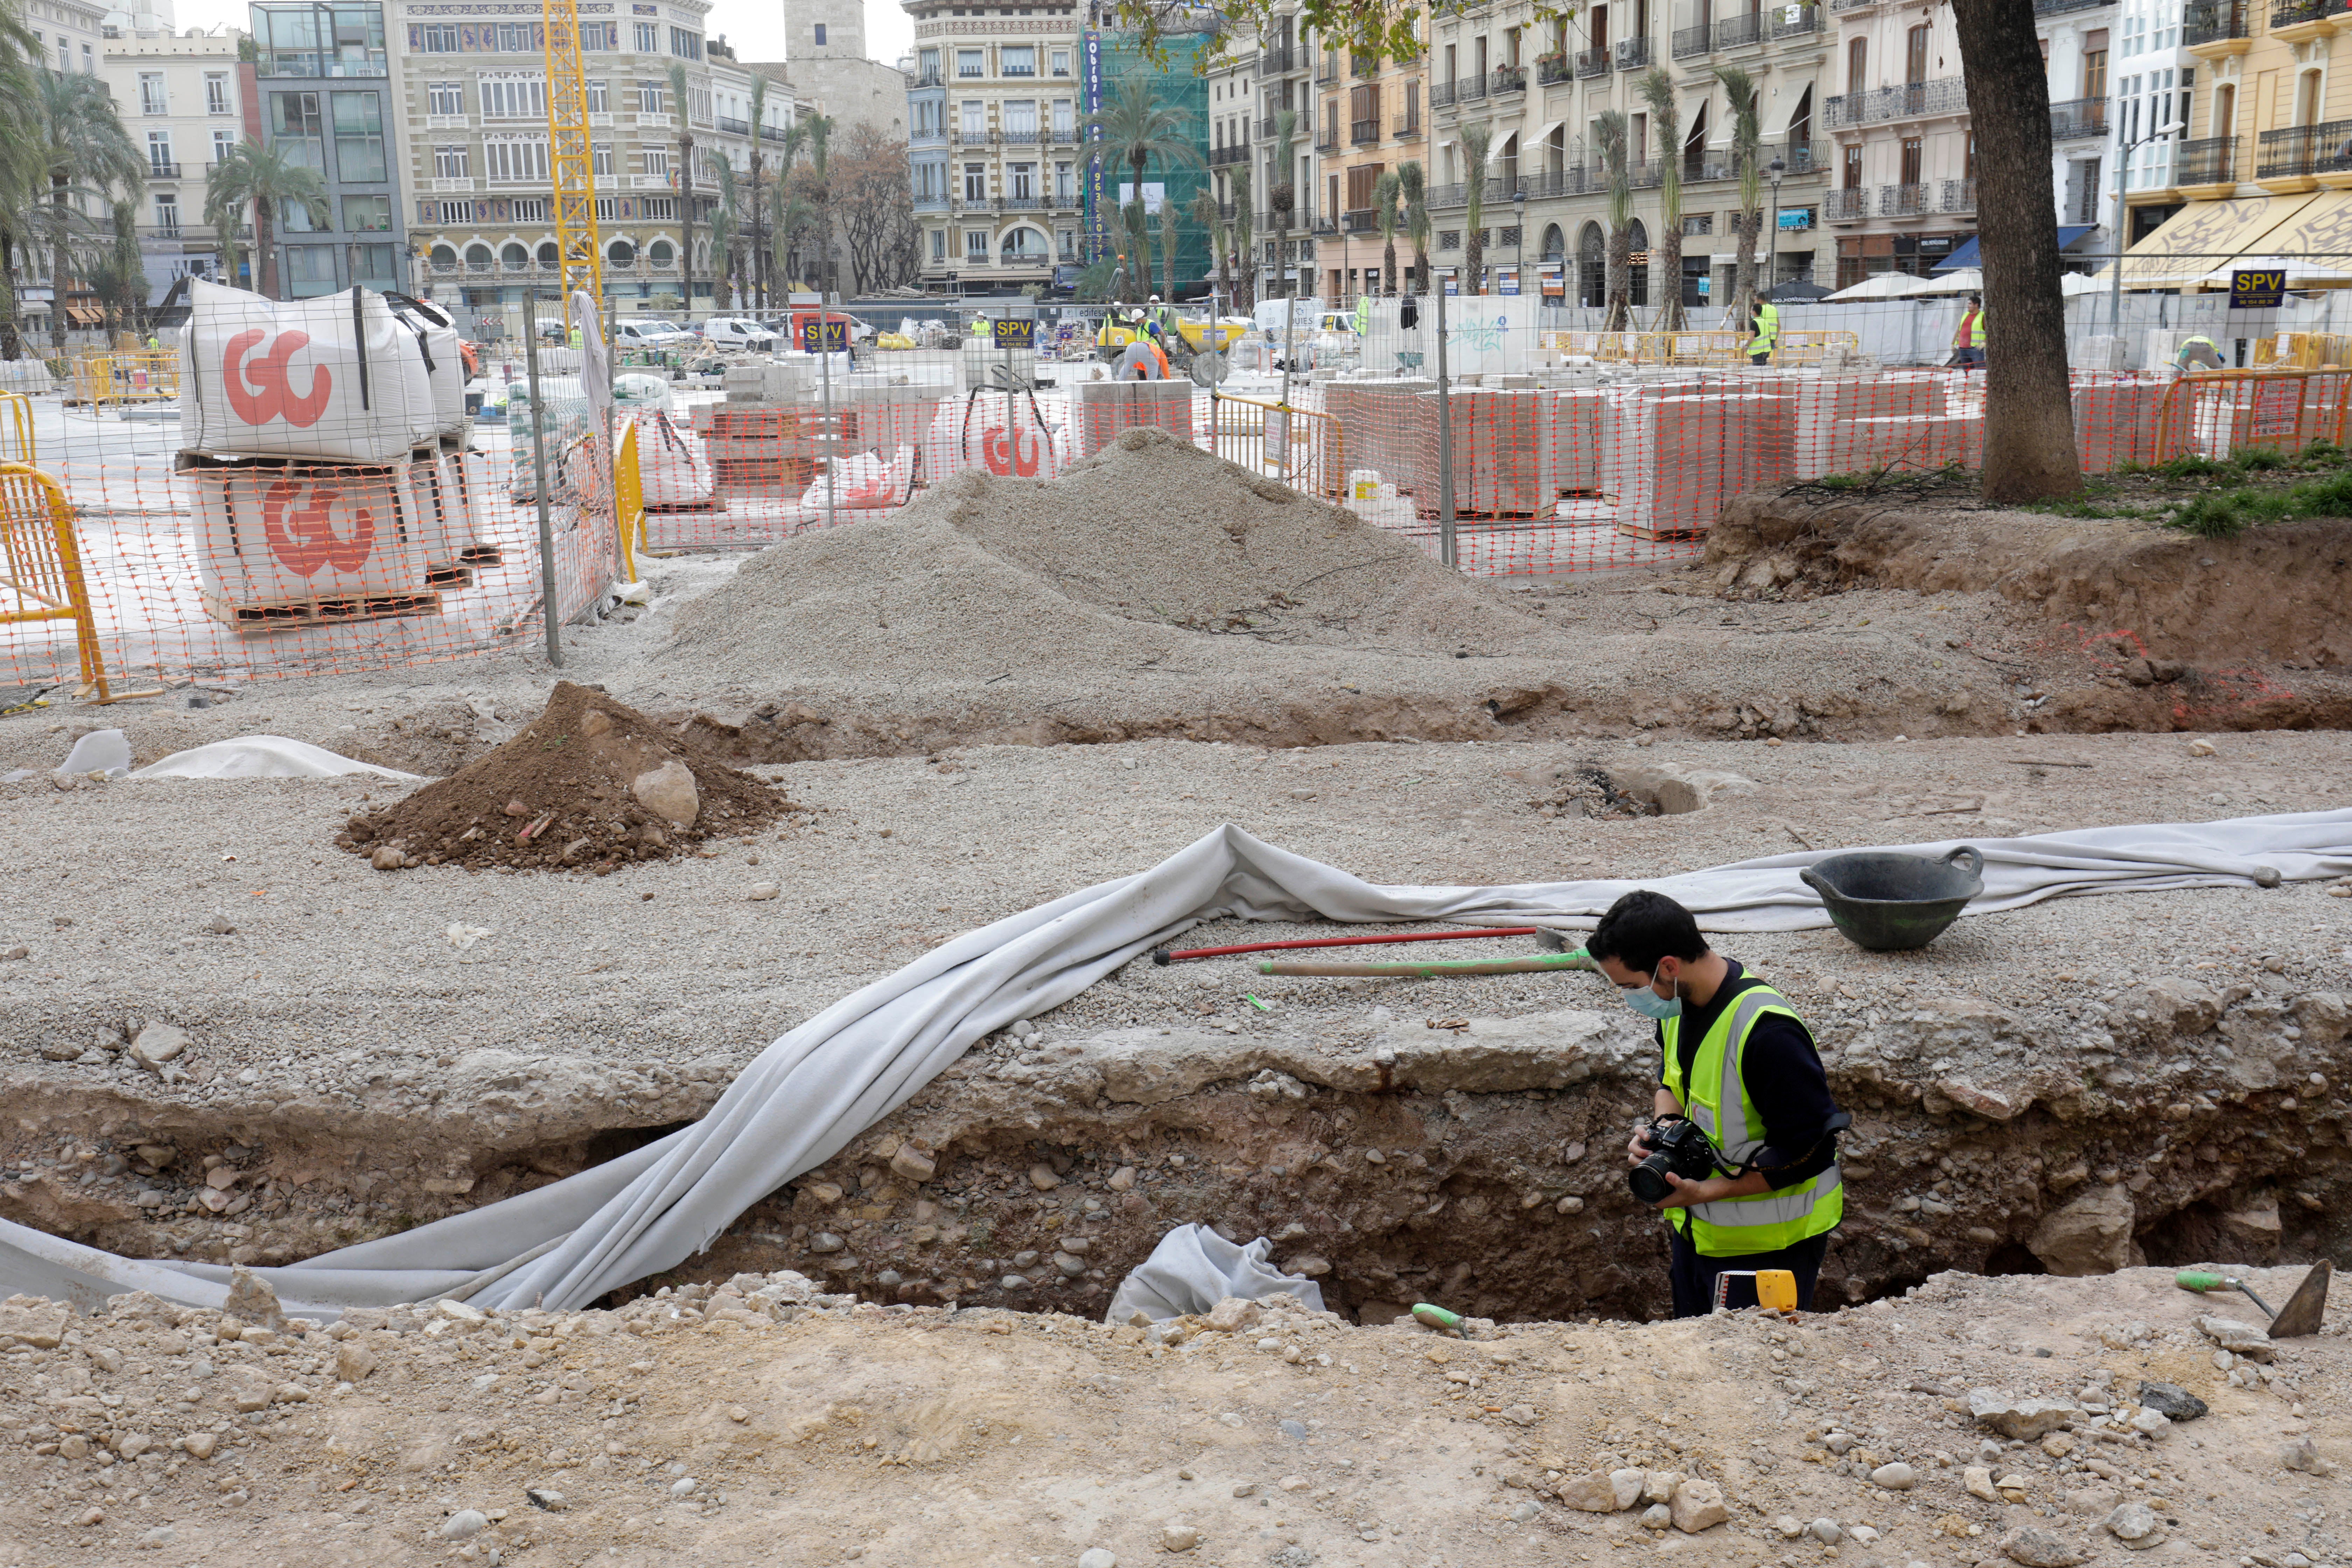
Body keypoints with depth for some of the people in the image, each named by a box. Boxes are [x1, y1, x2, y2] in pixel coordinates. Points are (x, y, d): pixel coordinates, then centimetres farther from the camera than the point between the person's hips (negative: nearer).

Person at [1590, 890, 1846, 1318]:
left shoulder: (1767, 1033, -30)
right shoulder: (1678, 1002, -4)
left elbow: (1808, 1150, -25)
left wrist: (1707, 1191, -26)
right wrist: (1665, 1126, -5)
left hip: (1769, 1246, -8)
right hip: (1697, 1229, 8)